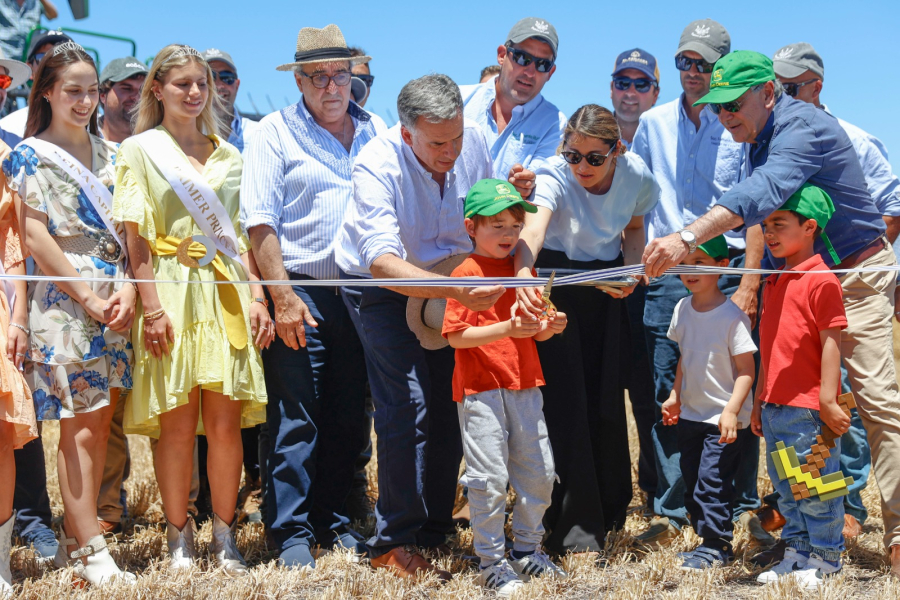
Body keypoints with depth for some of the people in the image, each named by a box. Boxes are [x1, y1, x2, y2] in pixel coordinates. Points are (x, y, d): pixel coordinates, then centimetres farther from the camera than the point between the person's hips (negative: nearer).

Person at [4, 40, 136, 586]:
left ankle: (77, 538, 16)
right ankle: (89, 552, 0)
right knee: (80, 428, -5)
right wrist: (88, 299, -12)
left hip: (115, 300, 6)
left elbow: (127, 228, 12)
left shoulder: (109, 152, 14)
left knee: (102, 423, 6)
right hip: (65, 301, -6)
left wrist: (128, 288, -4)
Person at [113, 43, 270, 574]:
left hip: (226, 294, 3)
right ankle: (179, 538, 8)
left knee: (226, 421, 0)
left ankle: (225, 536, 9)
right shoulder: (139, 150, 5)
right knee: (177, 425, -3)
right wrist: (152, 306, -12)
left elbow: (242, 234, 15)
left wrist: (257, 297, 4)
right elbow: (136, 237, -3)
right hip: (172, 293, -3)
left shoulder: (228, 156, 16)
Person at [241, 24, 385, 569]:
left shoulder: (376, 132, 11)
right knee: (296, 419, -3)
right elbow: (260, 221, -7)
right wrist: (283, 296, -14)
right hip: (301, 292, -4)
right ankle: (292, 532, 6)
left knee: (349, 417, 10)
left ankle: (332, 520, 22)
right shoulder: (277, 132, 0)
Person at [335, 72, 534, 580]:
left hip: (450, 280, 5)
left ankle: (435, 532, 16)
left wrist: (514, 192, -19)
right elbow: (383, 261, -40)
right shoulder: (377, 166, -30)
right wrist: (456, 290, -53)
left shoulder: (475, 140, -14)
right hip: (382, 287, -5)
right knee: (408, 406, -16)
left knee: (450, 405, 1)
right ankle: (394, 543, -5)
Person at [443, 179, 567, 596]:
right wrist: (507, 329, -23)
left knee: (539, 473, 9)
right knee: (489, 479, -4)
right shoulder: (467, 272, -7)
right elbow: (456, 336, -14)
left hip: (525, 385, 6)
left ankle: (527, 551, 24)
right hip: (480, 389, -6)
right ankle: (491, 562, 7)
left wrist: (550, 326, -5)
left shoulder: (522, 270, 13)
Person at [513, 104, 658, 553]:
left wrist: (631, 270, -10)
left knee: (607, 397, 6)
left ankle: (609, 509, 26)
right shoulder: (553, 176, -27)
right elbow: (532, 230, -47)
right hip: (556, 280, -4)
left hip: (607, 286, 4)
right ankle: (575, 529, -3)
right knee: (566, 401, -10)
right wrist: (524, 272, -68)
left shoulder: (636, 175, -13)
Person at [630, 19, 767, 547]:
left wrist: (749, 283, -10)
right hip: (667, 272, 2)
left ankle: (748, 505, 11)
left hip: (727, 270, -2)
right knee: (665, 393, 0)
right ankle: (670, 511, 7)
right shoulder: (653, 124, 12)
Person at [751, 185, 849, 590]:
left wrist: (828, 401, -18)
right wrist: (759, 400, 18)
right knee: (784, 486, 14)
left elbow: (831, 343, -14)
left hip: (807, 408, -8)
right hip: (775, 406, 8)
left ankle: (825, 559, 13)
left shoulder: (821, 281, -12)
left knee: (815, 487, 1)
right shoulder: (773, 284, 14)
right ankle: (797, 553, 25)